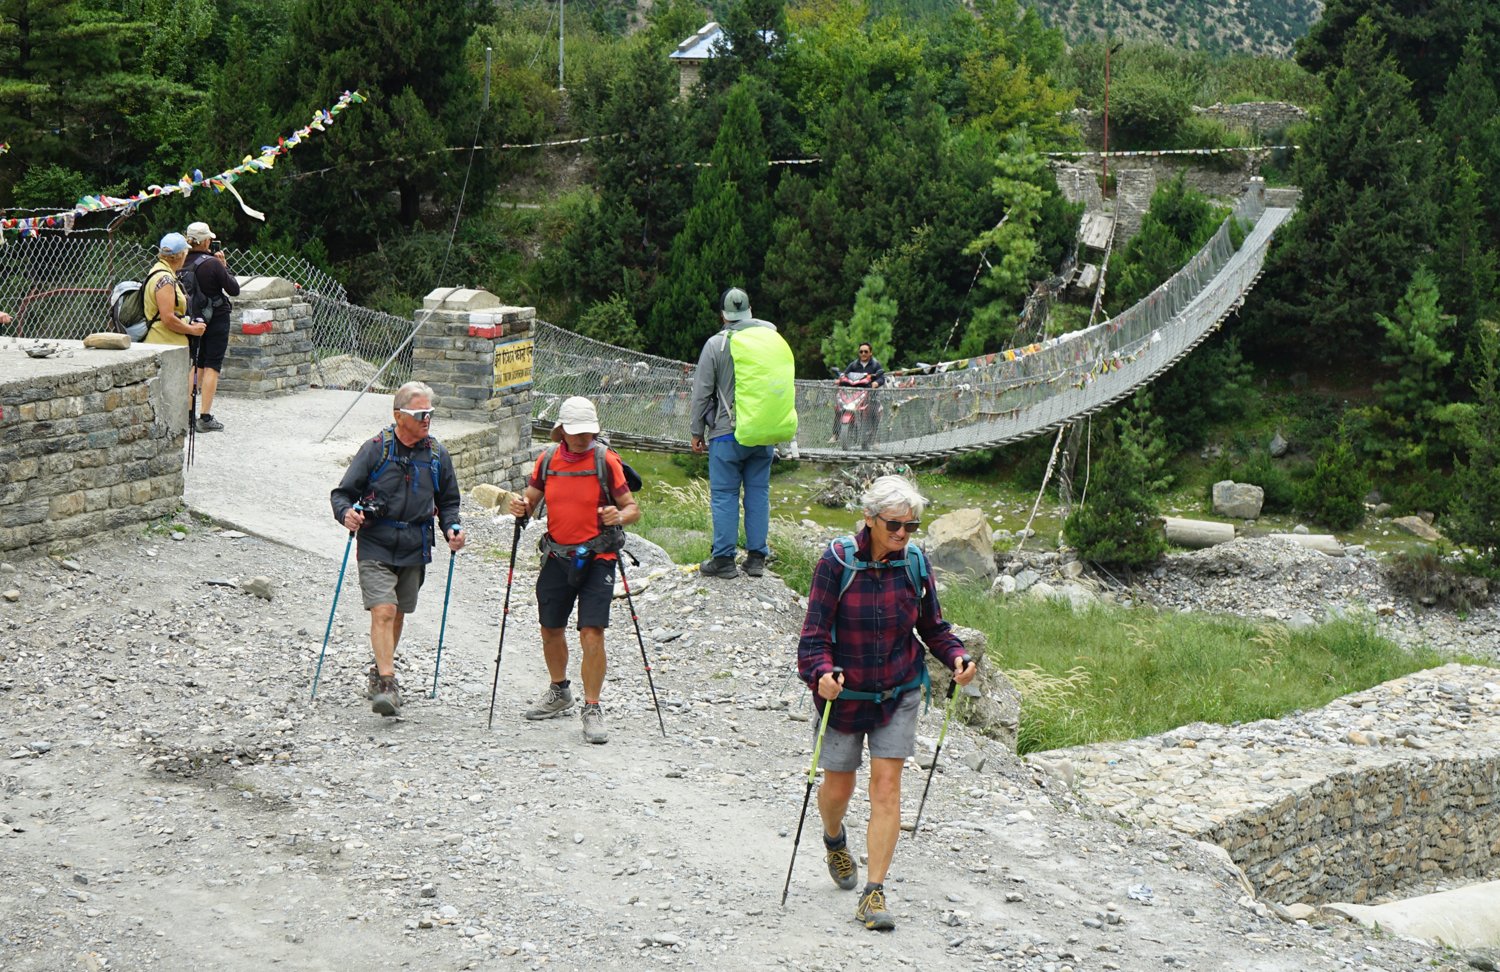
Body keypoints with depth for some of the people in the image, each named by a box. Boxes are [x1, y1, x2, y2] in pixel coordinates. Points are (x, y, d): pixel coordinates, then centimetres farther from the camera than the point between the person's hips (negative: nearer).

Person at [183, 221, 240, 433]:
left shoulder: (182, 264, -4)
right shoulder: (212, 264, -19)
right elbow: (234, 289, -13)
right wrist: (225, 266, 0)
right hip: (216, 319, -6)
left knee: (195, 365, 16)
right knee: (212, 366, -2)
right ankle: (205, 417, -4)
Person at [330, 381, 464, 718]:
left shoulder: (437, 456, 4)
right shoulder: (375, 450, -6)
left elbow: (448, 502, 17)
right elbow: (343, 492, -1)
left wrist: (451, 529, -2)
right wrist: (347, 513, -22)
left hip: (414, 550, 4)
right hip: (376, 547, -4)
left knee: (398, 614, 14)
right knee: (383, 611, -16)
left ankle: (380, 673, 34)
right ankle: (387, 682, -17)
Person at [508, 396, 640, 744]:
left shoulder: (606, 461, -7)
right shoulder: (547, 460, 4)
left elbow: (632, 508, -3)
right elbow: (531, 500, 14)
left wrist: (619, 517, -25)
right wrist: (521, 507, -9)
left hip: (596, 559, -4)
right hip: (557, 556, 4)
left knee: (592, 634, -12)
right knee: (550, 631, 16)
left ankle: (592, 709, -1)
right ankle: (559, 691, 40)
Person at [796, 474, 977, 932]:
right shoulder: (836, 562, -17)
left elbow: (932, 626, 5)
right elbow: (815, 631, -16)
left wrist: (956, 657, -14)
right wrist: (822, 673, -35)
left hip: (898, 695, 2)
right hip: (844, 694, -2)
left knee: (886, 787, -6)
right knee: (838, 787, 12)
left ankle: (874, 894, 0)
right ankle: (835, 841, 48)